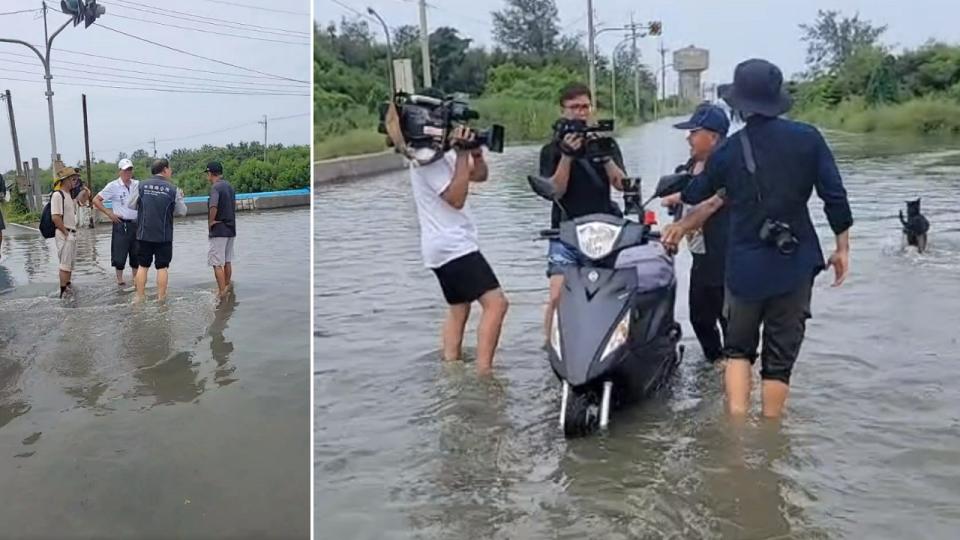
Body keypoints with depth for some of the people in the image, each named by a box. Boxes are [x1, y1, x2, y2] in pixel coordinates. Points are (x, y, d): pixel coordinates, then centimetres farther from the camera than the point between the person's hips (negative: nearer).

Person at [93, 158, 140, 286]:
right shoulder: (113, 186, -6)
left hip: (136, 223, 4)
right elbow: (96, 200, -4)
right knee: (120, 253, 0)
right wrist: (109, 213, -10)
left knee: (136, 252, 11)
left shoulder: (137, 185, 4)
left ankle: (135, 276, 25)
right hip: (121, 224, -4)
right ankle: (119, 278, 12)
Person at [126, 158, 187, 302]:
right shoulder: (173, 189, -6)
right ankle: (161, 297, 9)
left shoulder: (141, 185, -2)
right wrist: (179, 198, 19)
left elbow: (131, 205, 4)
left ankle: (139, 297, 13)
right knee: (162, 267, 6)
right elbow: (182, 211, 1)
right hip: (164, 236, -2)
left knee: (142, 266, 11)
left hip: (144, 234, 2)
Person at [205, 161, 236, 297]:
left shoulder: (215, 187, -15)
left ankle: (222, 293, -7)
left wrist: (210, 222, -15)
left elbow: (213, 207, -28)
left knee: (217, 264, -5)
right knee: (227, 261, 17)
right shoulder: (229, 186, 12)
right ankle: (227, 288, 26)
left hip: (219, 230, -8)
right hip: (231, 229, 8)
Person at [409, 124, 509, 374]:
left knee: (458, 308, 17)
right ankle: (483, 373, -18)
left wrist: (476, 152, -5)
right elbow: (457, 198, -21)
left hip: (446, 246, 11)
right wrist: (463, 155, -21)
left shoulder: (443, 154, 14)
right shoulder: (429, 157, -16)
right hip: (453, 246, -11)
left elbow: (480, 175, 14)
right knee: (496, 303, -16)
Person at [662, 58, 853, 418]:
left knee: (738, 349, 16)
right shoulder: (808, 138, -4)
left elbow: (695, 194, 14)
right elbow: (835, 197, -5)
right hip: (795, 265, 0)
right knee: (780, 354, 9)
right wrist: (842, 247, 6)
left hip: (745, 266, 0)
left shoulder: (728, 150, -3)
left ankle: (737, 424, 3)